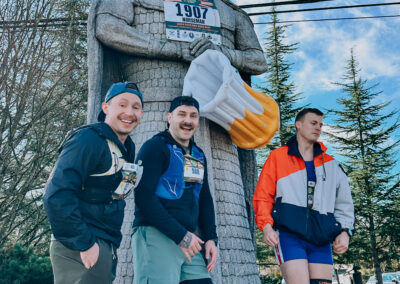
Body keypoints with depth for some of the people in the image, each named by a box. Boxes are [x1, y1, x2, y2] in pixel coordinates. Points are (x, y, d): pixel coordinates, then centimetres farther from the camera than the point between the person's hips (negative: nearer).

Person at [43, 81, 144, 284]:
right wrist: (84, 244, -22)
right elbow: (57, 195, -23)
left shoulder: (128, 148, 12)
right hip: (80, 250, -9)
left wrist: (109, 246, 13)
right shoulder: (89, 139, -15)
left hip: (107, 249, 9)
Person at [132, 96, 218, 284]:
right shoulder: (155, 146, -4)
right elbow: (144, 196, -14)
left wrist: (211, 238, 8)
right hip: (155, 234, -7)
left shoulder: (198, 155, 18)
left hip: (189, 241, 7)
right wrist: (181, 235, -16)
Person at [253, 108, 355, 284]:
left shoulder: (330, 164, 18)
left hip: (321, 239, 4)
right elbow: (263, 195, 3)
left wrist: (344, 231, 4)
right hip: (289, 234, -4)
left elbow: (344, 202, 18)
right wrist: (266, 226, -10)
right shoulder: (278, 156, 8)